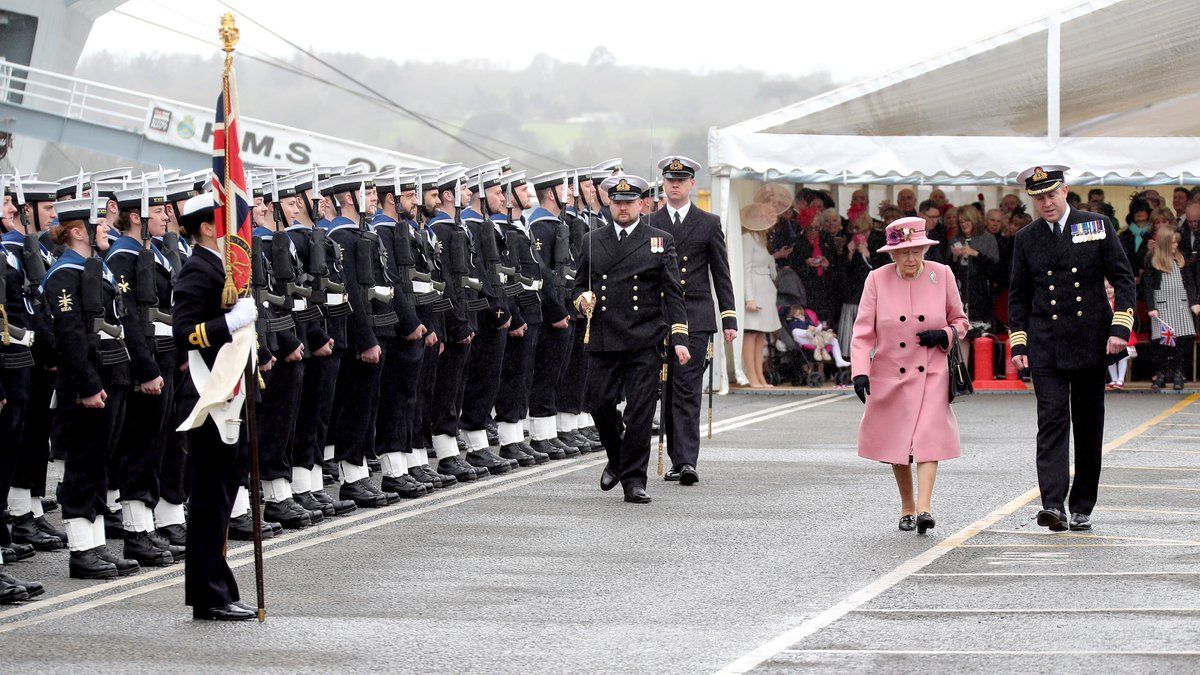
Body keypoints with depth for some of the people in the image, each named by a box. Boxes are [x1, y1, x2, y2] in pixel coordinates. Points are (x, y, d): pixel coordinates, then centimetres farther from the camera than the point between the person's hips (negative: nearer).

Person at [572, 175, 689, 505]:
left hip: (645, 342, -2)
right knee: (601, 405, -1)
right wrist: (582, 298, -5)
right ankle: (617, 458, 26)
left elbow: (672, 294, 3)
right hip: (603, 341, 2)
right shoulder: (592, 242, 12)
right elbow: (579, 285, 20)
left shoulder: (660, 241, 6)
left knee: (639, 412, -5)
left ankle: (633, 480, 1)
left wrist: (679, 338, -6)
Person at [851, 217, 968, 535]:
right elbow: (863, 331, -5)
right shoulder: (878, 279, -4)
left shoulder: (942, 275, -1)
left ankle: (924, 508, -23)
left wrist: (944, 335, -11)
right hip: (890, 374, 1)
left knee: (928, 437, -16)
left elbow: (960, 321, 11)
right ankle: (907, 507, 24)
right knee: (896, 440, 7)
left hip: (932, 374, -1)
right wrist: (860, 372, -17)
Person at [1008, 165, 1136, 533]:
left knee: (1089, 427, 5)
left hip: (1091, 343, 0)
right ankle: (1053, 505, -22)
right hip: (1046, 346, 0)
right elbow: (1018, 295, 13)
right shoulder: (1026, 239, 7)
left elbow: (1123, 279, 3)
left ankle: (1082, 508, 15)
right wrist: (1018, 343, 4)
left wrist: (1120, 327, -8)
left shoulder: (1097, 226, 2)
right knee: (1052, 420, -13)